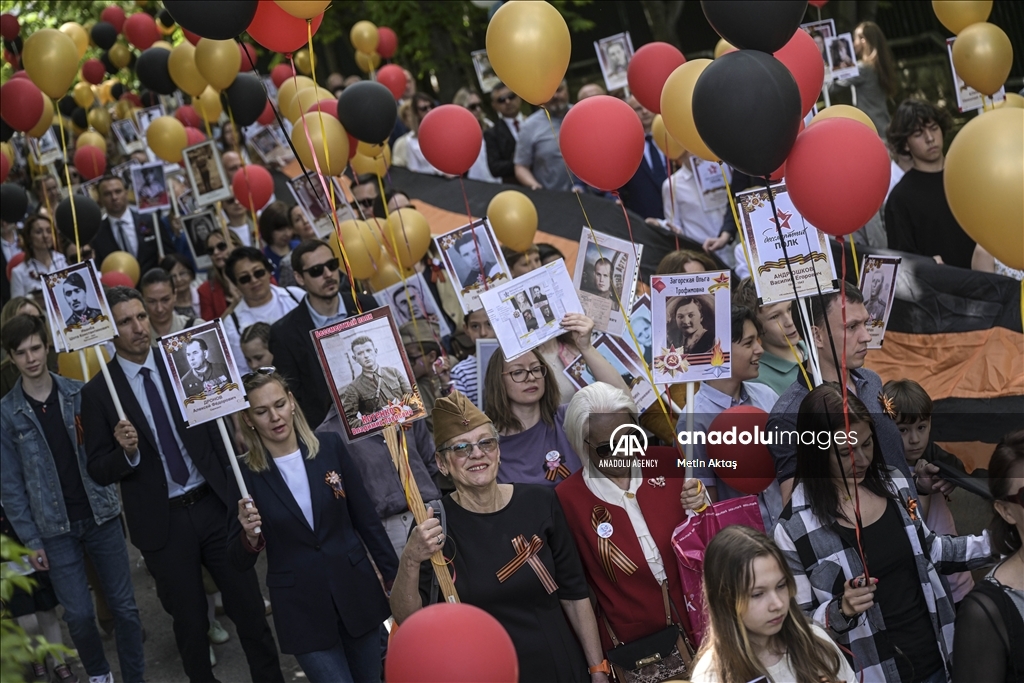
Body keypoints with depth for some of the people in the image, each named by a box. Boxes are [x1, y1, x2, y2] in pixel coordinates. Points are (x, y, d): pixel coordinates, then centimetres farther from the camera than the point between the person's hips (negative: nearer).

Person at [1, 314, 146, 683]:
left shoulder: (80, 393, 0)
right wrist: (30, 540, -3)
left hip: (101, 516, 1)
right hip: (56, 529, -1)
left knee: (124, 606, 4)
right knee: (79, 614, 2)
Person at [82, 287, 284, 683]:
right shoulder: (98, 393, -4)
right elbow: (98, 471, -3)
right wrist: (126, 453, -22)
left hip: (214, 505, 2)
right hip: (163, 522, -1)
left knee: (250, 608, 6)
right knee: (190, 621, 10)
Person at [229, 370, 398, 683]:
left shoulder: (330, 446, -3)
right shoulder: (247, 475, -6)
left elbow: (366, 518, 4)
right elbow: (240, 563, -2)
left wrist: (395, 575, 5)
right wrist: (250, 535, -22)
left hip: (357, 591, 2)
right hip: (301, 609, -2)